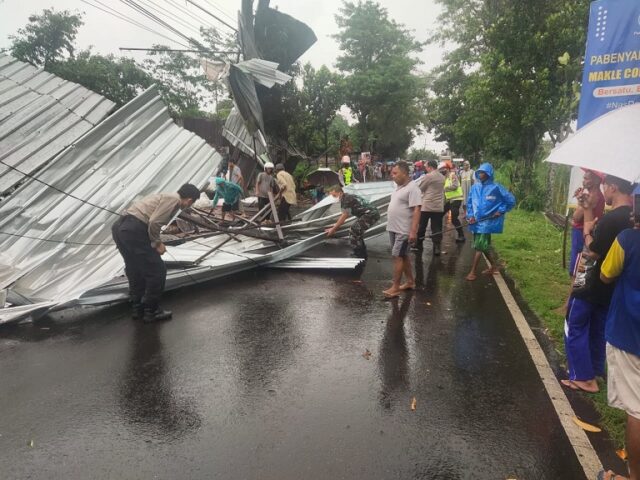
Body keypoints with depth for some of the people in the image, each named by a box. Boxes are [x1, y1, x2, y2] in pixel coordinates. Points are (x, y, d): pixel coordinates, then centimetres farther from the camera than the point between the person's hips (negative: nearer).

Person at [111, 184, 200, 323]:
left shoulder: (165, 196, 24)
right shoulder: (174, 200, -5)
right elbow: (154, 222, -16)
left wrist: (157, 243, 35)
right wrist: (157, 243, -3)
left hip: (118, 227, 10)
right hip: (133, 231, -10)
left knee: (134, 270, 24)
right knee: (157, 271, 3)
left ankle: (137, 307, 36)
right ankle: (151, 311, 15)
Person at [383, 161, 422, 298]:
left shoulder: (412, 188, -17)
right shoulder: (399, 186, 12)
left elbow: (416, 210, -22)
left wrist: (413, 231, -27)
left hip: (404, 230, -9)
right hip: (394, 229, 9)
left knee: (397, 256, -7)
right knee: (403, 256, 16)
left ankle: (395, 287, 0)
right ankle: (410, 281, 28)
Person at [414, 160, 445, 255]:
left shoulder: (428, 176, -12)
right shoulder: (442, 177, 9)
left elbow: (419, 188, -5)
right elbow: (442, 190, 16)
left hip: (427, 206, -5)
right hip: (439, 207, 5)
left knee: (421, 227, 9)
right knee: (437, 228, 5)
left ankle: (418, 245, 19)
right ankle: (437, 247, 1)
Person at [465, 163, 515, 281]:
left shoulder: (496, 187, -10)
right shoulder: (475, 187, 4)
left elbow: (511, 200, -3)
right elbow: (469, 202, 12)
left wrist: (500, 211, -9)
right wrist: (470, 215, 0)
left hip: (487, 222, -6)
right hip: (476, 221, 6)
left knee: (479, 246, -8)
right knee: (483, 246, 16)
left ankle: (472, 272, -3)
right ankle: (493, 266, 34)